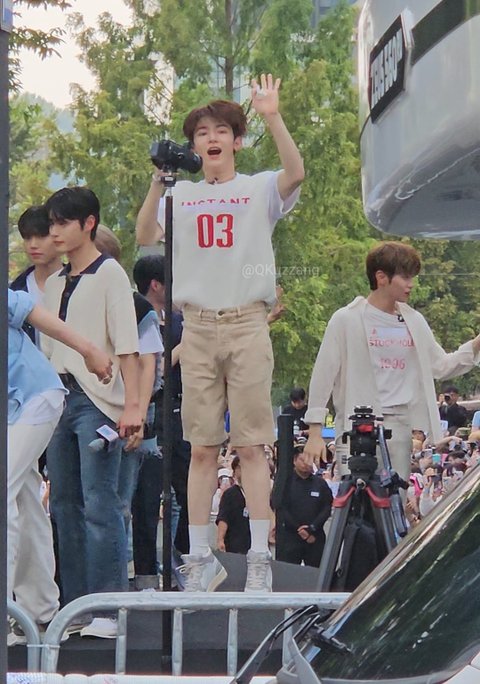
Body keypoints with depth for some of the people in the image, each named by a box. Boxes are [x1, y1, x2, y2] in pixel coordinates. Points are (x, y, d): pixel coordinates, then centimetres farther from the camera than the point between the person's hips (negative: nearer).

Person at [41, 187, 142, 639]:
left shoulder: (109, 274, -2)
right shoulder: (54, 284, 19)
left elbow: (126, 344, -9)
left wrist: (131, 404, -17)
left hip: (96, 399, -7)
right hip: (59, 397, 7)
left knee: (99, 503, -12)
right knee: (64, 503, 7)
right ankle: (76, 604, 12)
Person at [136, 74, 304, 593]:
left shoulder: (259, 190, 6)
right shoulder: (181, 196, 14)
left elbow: (295, 174, -15)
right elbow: (145, 237, 1)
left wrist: (272, 117, -25)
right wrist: (158, 181, -11)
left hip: (247, 325, -2)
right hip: (197, 326, 2)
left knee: (251, 446, -3)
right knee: (202, 449, 4)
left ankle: (260, 558, -1)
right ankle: (201, 558, 7)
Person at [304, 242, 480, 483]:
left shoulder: (414, 322, 13)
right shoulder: (346, 320, -1)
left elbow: (440, 366, 19)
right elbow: (323, 377, -1)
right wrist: (315, 433, -6)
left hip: (403, 426, 5)